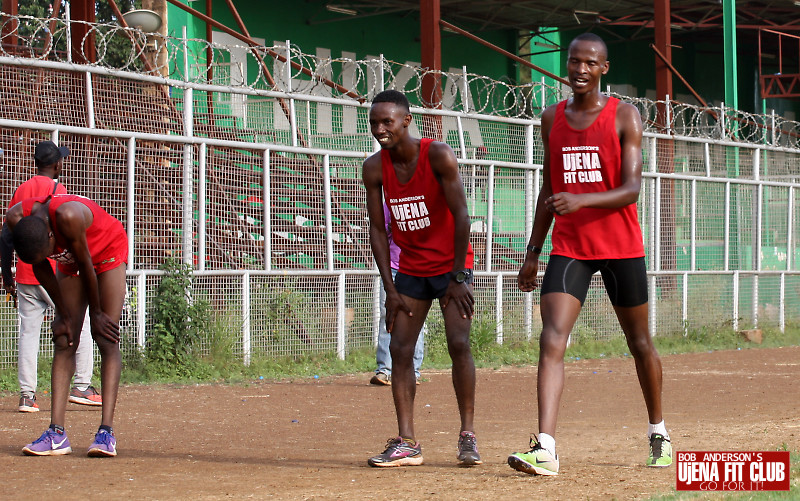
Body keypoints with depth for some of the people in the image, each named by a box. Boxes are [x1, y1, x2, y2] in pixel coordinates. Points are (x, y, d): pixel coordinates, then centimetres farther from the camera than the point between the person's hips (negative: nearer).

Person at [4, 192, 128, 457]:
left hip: (108, 252, -5)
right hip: (70, 260, 5)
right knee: (63, 340, -6)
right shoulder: (15, 218, -26)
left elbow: (85, 264, -26)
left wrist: (97, 313, -13)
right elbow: (40, 269, -11)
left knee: (106, 338, -15)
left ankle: (107, 430, -22)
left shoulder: (67, 216, -42)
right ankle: (57, 433, -12)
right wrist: (64, 315, -7)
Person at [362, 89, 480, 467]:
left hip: (450, 264, -4)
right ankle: (406, 443, -1)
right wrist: (390, 289, -6)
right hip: (410, 269, 4)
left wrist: (458, 277, -18)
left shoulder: (438, 156, -19)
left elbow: (461, 215, -17)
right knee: (400, 348, -3)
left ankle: (467, 436, -5)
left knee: (458, 343, -15)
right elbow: (378, 229, -1)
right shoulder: (374, 169, -6)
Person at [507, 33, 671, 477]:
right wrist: (533, 252, 12)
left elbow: (631, 190, -14)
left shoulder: (624, 117, -5)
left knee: (639, 343, 11)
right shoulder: (552, 119, 8)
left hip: (620, 247, -2)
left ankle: (658, 432, 33)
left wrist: (580, 200, -30)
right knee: (551, 342, -15)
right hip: (568, 246, 2)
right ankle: (545, 449, -23)